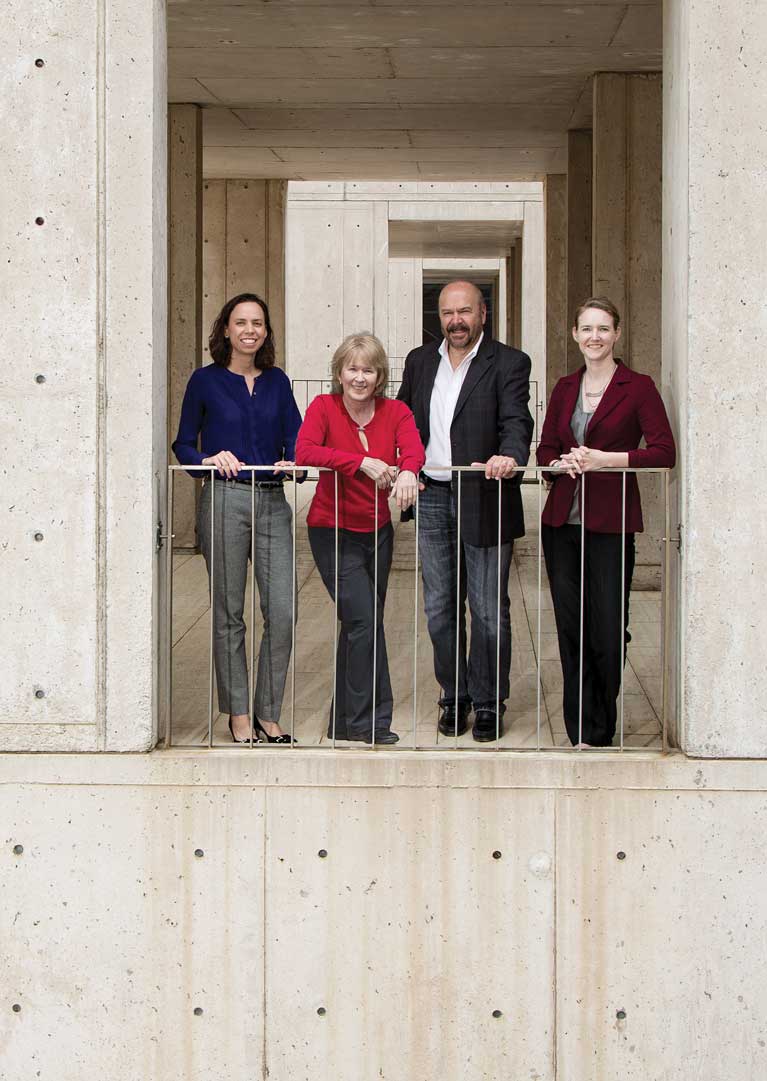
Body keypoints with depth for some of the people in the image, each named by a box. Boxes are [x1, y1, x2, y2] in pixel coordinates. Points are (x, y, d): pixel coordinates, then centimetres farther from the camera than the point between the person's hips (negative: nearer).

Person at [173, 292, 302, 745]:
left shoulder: (277, 381, 13)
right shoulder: (206, 381, 4)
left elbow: (295, 436, 9)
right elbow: (184, 444, 6)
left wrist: (291, 461, -12)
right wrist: (209, 460, -13)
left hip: (273, 501, 3)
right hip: (225, 500, -3)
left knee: (284, 612, -5)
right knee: (228, 614, 2)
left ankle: (268, 713, 9)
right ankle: (239, 713, 14)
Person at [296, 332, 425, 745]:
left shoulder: (396, 412, -1)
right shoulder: (324, 407, -10)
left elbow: (413, 450, -19)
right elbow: (304, 452, -26)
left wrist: (407, 472, -43)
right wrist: (362, 462, -34)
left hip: (377, 532, 5)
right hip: (333, 531, -5)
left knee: (358, 625, 13)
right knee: (365, 620, -13)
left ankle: (345, 721, 26)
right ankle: (370, 721, -4)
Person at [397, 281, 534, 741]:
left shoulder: (509, 363, -3)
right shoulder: (420, 361, 12)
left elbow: (516, 420, -15)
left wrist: (509, 455, -36)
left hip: (485, 500, -4)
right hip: (432, 499, 4)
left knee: (489, 611, 1)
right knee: (441, 609, 10)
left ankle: (488, 705, 12)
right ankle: (454, 697, 23)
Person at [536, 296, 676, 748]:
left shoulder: (638, 387, -2)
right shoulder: (565, 389, 13)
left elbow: (664, 451, -9)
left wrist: (605, 459, -17)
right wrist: (561, 463, -6)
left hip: (610, 524, -4)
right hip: (562, 522, 4)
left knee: (608, 634, -4)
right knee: (570, 630, 5)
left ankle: (600, 732, 14)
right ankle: (580, 732, 14)